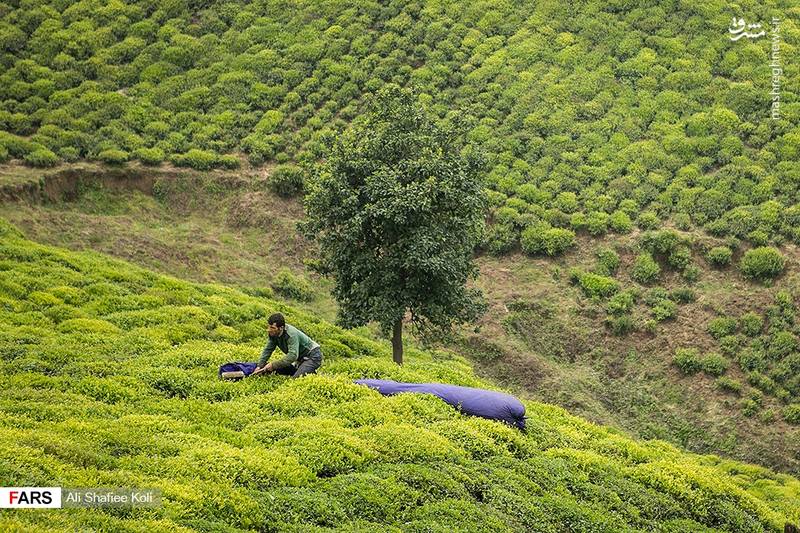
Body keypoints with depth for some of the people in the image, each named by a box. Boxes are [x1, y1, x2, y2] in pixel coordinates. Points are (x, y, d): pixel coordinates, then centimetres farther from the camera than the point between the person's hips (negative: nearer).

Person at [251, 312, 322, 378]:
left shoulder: (291, 334, -31)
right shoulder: (273, 333, -7)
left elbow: (293, 355, -39)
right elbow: (268, 350, 1)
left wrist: (273, 365, -38)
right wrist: (259, 366, -10)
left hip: (313, 356, -9)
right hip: (301, 358, 9)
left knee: (296, 378, -26)